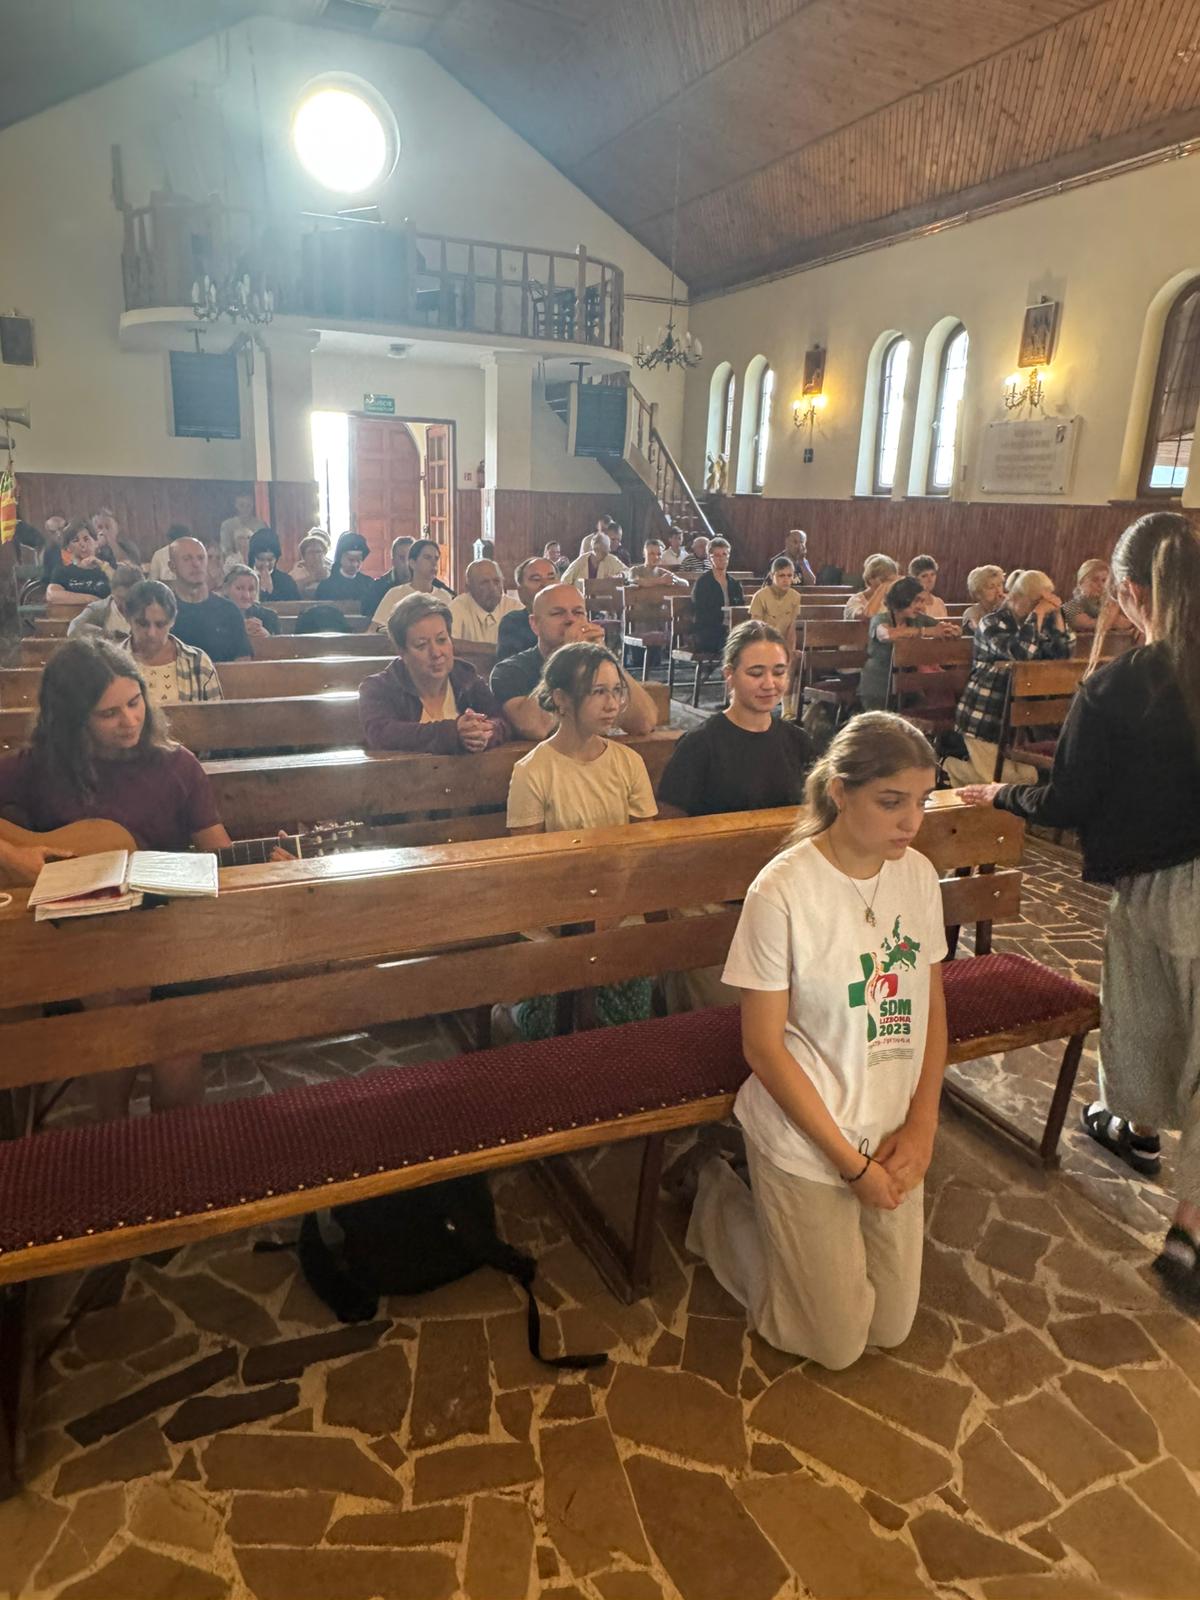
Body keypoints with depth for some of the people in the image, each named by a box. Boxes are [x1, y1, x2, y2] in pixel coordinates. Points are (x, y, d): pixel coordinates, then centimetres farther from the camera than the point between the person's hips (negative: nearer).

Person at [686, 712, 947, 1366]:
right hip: (806, 1140, -5)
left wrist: (921, 1125, -6)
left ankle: (783, 1217, 38)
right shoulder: (782, 891, -23)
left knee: (890, 1327, 18)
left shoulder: (918, 874, -6)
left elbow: (931, 1006, 4)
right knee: (837, 1344, 11)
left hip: (893, 1137, 6)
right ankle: (723, 1202, 29)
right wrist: (850, 1161, -15)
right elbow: (763, 1046, -18)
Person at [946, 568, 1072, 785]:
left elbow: (1061, 656, -2)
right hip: (985, 716, -7)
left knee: (1027, 778, 9)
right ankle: (950, 765, 19)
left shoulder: (1040, 625, 9)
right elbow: (1020, 652, -30)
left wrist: (1056, 614, -8)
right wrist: (1039, 612, -24)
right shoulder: (992, 624, -12)